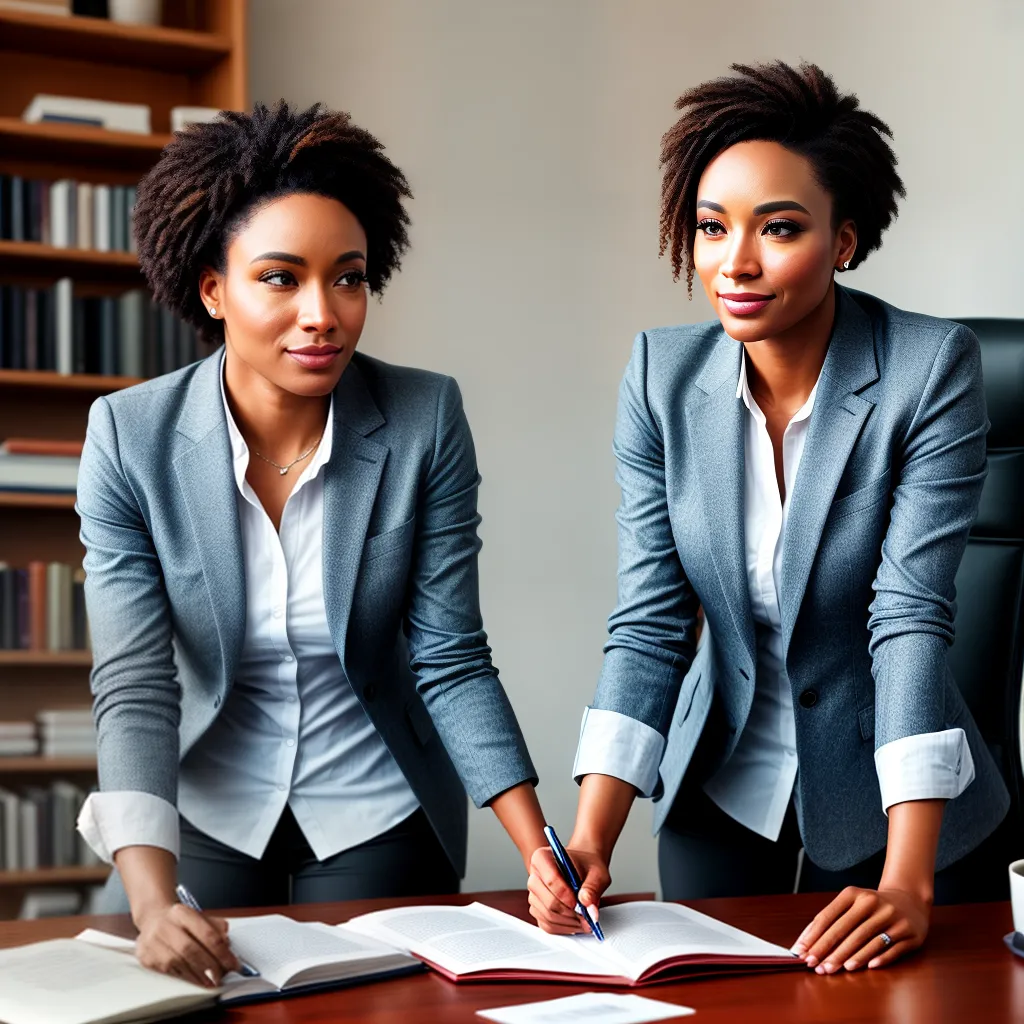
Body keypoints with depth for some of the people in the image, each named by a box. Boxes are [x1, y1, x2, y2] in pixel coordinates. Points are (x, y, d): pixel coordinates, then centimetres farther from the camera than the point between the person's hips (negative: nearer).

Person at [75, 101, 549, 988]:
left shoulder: (427, 420, -15)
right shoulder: (130, 438, -15)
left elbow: (450, 661, -11)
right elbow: (135, 689, -20)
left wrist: (540, 851, -21)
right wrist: (152, 905, -33)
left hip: (379, 816, 0)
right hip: (206, 822, 1)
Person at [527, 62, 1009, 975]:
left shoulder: (933, 369, -19)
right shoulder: (663, 375, -9)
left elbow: (911, 616, -24)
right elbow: (650, 624, -11)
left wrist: (908, 883, -31)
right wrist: (590, 842, -22)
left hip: (878, 801, -2)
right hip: (717, 795, 3)